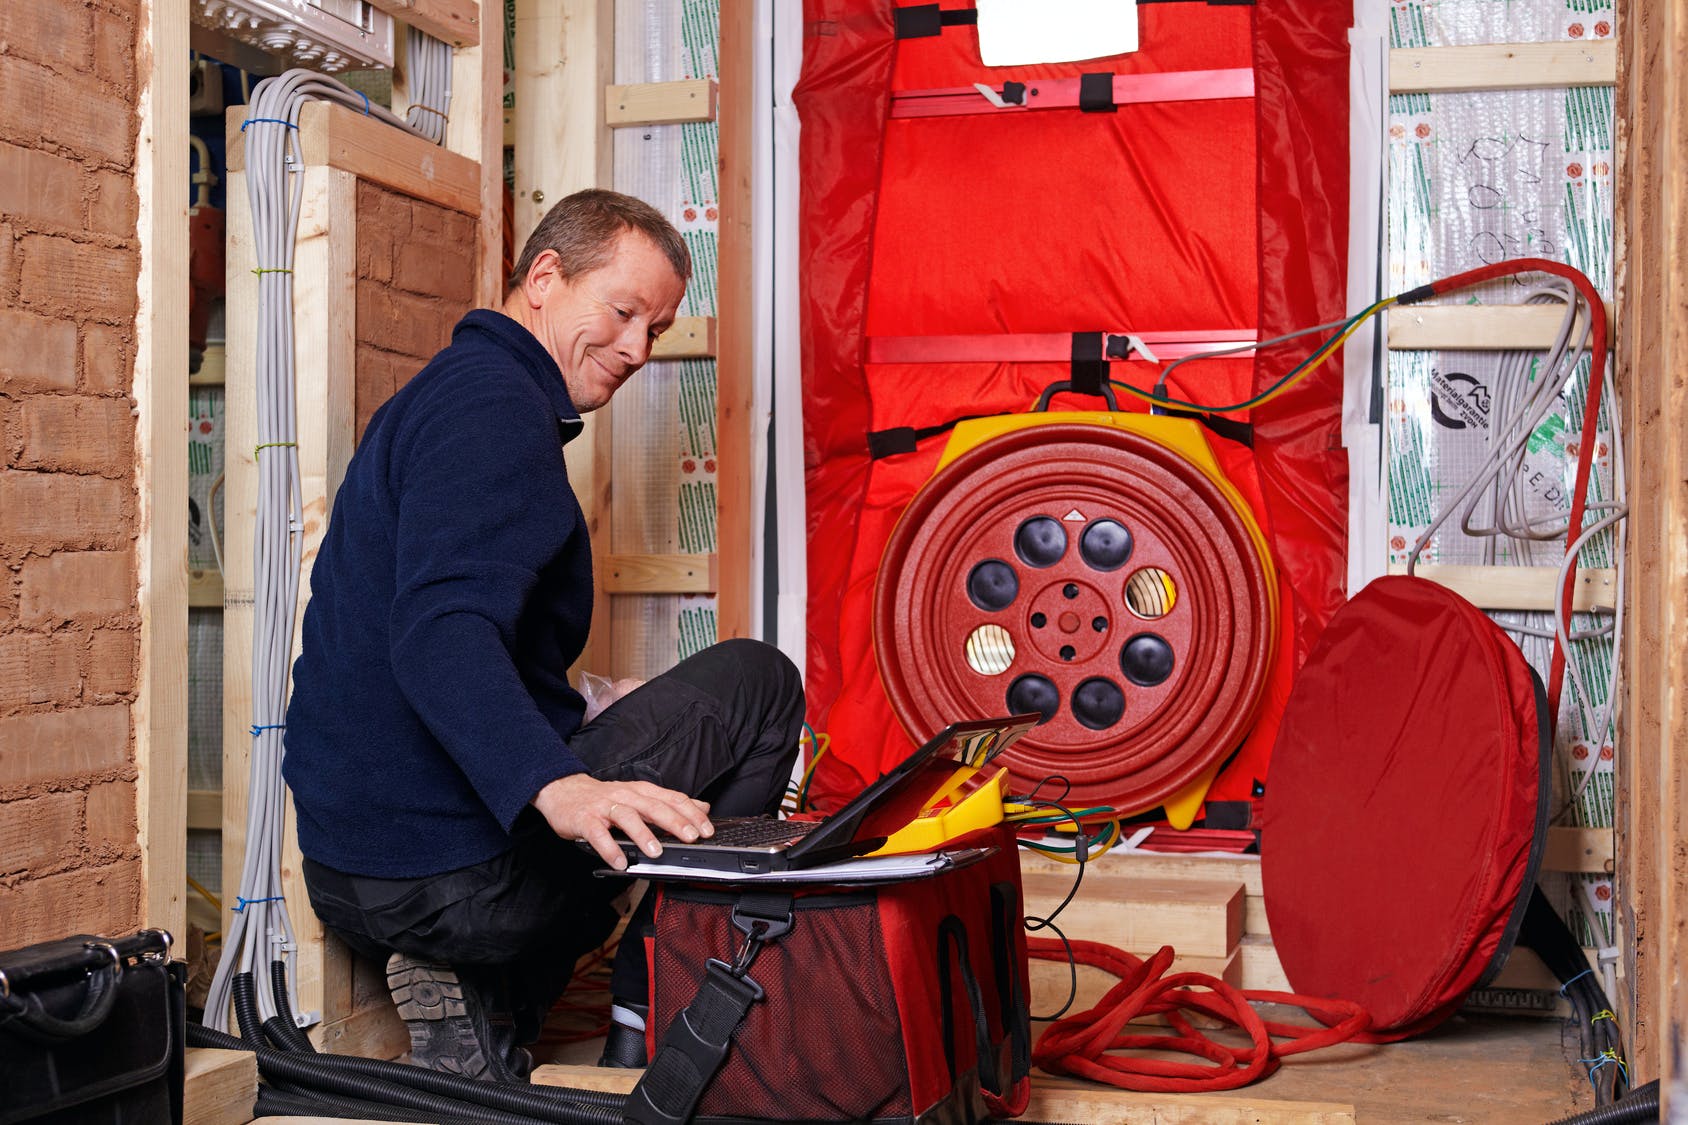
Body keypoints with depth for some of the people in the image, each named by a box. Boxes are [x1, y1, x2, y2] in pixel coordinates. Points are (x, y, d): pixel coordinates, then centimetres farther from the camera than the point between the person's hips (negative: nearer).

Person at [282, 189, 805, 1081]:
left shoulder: (451, 393, 21)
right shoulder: (494, 406, -13)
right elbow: (438, 633, -29)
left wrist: (587, 712, 27)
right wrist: (556, 786, -42)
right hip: (453, 873, -10)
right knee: (756, 681, 2)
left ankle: (486, 1002, 11)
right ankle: (652, 1039, 1)